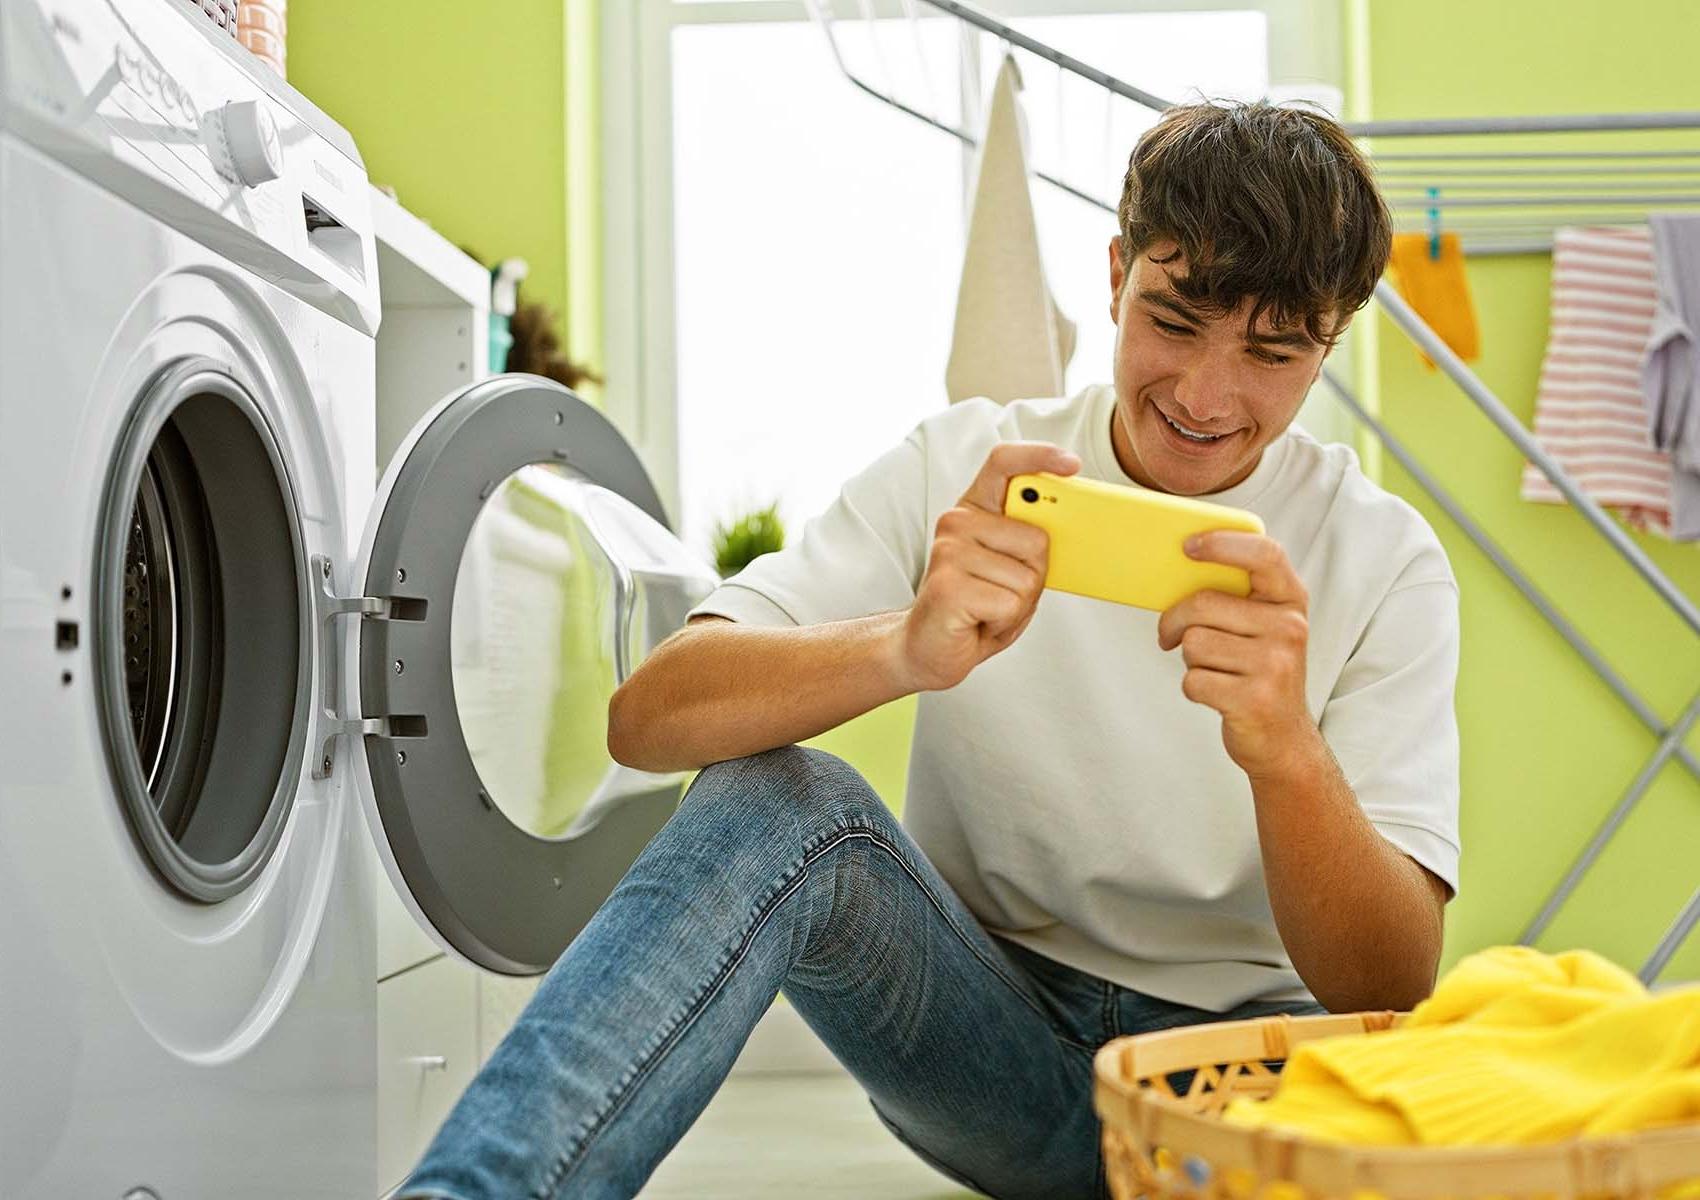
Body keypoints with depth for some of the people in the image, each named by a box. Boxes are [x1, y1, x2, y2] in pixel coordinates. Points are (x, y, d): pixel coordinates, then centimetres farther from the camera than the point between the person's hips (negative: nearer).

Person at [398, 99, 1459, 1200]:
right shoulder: (967, 466, -6)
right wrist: (906, 648, -38)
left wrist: (1288, 755, -37)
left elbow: (1394, 990, -16)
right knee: (783, 798, -28)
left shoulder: (1384, 562, -7)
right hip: (991, 1030, 0)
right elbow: (645, 718, -18)